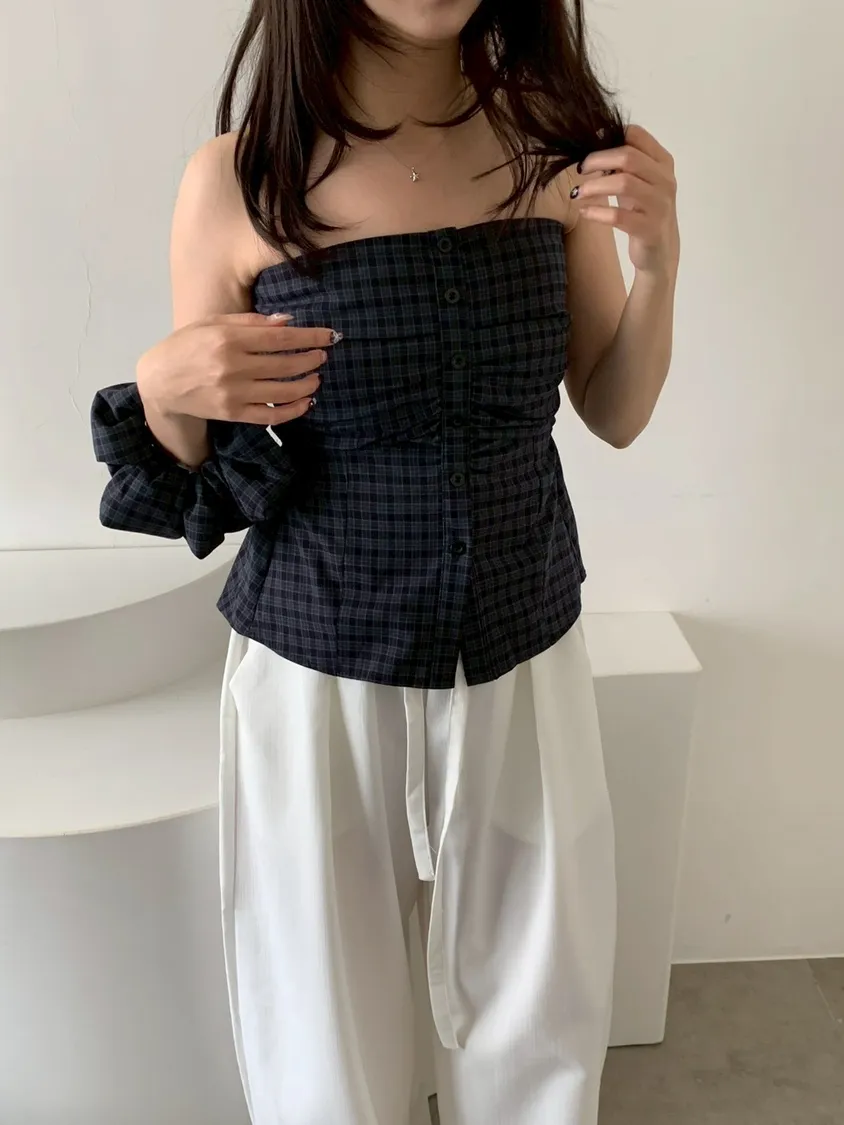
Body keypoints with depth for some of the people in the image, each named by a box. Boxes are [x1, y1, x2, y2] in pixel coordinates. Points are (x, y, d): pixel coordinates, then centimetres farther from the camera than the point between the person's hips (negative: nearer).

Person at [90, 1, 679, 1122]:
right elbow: (197, 478, 0)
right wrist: (163, 390, -21)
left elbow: (617, 416, 6)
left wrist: (658, 260, -10)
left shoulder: (555, 146, -2)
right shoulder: (236, 180, -8)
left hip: (525, 659, 2)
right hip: (318, 676, -1)